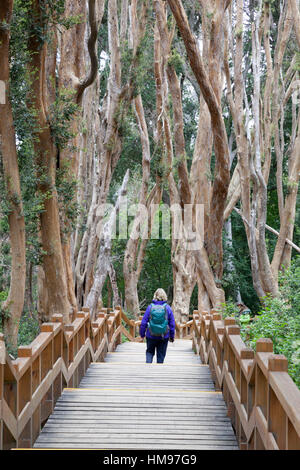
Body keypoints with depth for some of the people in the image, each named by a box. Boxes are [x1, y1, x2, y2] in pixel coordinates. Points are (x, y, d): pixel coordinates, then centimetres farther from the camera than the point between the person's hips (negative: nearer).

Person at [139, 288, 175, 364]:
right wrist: (172, 336, 10)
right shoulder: (167, 308, -5)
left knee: (150, 352, 17)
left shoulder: (150, 307, -6)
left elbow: (143, 322, -3)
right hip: (164, 337, 0)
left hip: (151, 335, 0)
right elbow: (172, 324, 0)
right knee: (161, 355, 12)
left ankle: (148, 362, -6)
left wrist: (142, 334, 9)